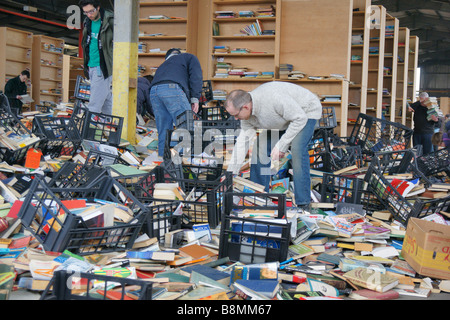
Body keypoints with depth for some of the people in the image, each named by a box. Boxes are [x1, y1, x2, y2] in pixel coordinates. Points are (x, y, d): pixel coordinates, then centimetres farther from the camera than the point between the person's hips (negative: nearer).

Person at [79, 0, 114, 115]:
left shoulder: (110, 21, -11)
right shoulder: (88, 22, 13)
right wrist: (86, 67, 19)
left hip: (103, 68, -7)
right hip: (92, 67, 7)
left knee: (94, 106, -10)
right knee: (107, 104, 12)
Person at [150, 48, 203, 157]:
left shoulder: (164, 64, 43)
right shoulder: (189, 57, 29)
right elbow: (196, 75, 8)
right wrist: (195, 98, 1)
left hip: (153, 91, 6)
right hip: (173, 88, -6)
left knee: (163, 131, 10)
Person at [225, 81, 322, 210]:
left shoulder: (273, 98, -40)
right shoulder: (247, 115, -14)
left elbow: (300, 118, -32)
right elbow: (243, 141, -7)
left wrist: (281, 145, -31)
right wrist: (230, 173, -8)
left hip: (306, 111, -8)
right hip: (284, 116, 8)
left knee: (297, 150, -28)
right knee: (261, 149, -1)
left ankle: (303, 203, -20)